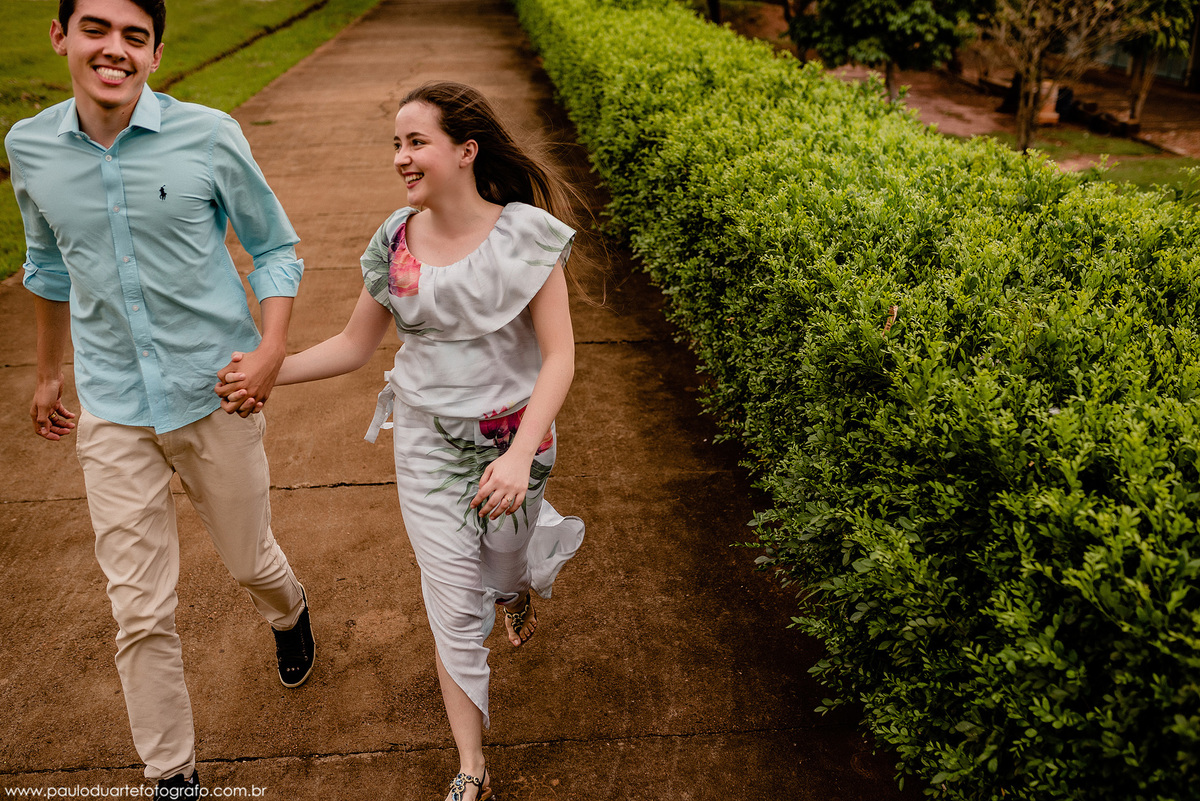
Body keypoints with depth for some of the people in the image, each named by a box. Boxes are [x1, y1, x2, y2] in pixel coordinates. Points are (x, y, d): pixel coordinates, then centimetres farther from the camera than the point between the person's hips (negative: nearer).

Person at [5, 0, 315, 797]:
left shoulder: (209, 136, -11)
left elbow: (275, 245, -1)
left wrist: (272, 347, -16)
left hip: (215, 395, -1)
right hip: (113, 410, 2)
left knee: (249, 559, 18)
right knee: (142, 613, 4)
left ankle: (291, 614, 56)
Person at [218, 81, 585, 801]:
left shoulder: (526, 235, -16)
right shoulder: (395, 242, -5)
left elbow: (559, 357, -18)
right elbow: (356, 345, 6)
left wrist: (520, 455, -29)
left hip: (514, 436, -2)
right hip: (427, 441, 2)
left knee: (505, 566, 20)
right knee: (455, 608, 5)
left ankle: (519, 582, 63)